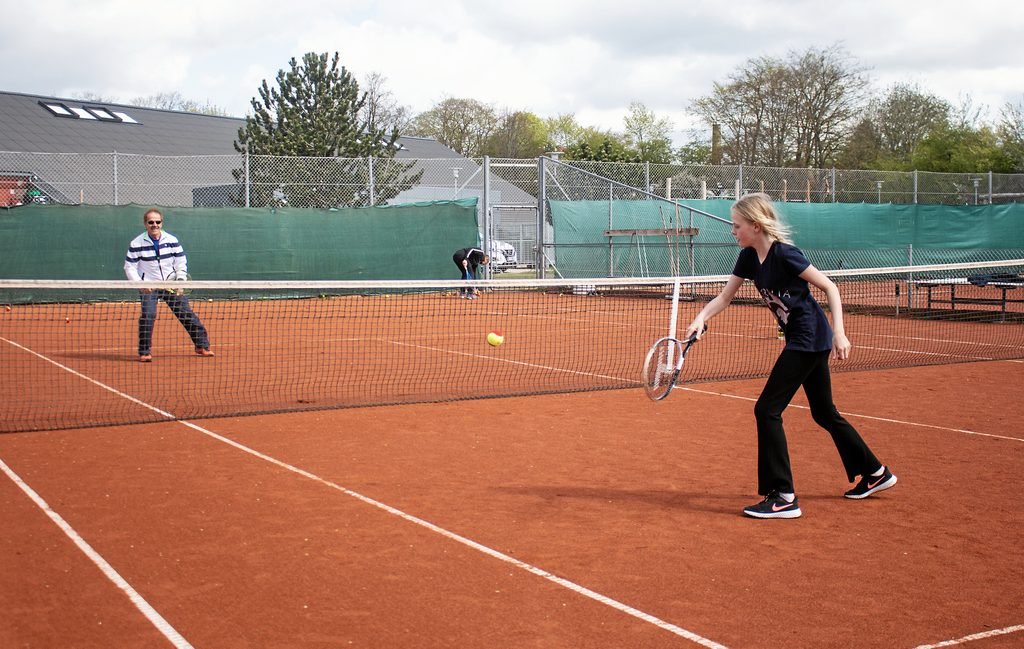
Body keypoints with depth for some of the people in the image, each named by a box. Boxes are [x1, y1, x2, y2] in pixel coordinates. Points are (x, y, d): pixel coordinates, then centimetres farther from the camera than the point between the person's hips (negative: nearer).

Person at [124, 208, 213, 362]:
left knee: (187, 314, 0)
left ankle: (202, 346, 13)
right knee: (147, 315, -21)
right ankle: (145, 352, -8)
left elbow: (181, 263, 4)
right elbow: (129, 267, -2)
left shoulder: (172, 240, -2)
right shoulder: (136, 244, -7)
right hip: (148, 286, -2)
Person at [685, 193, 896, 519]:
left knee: (767, 409, -10)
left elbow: (829, 287, -14)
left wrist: (839, 333, -20)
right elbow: (724, 297, 5)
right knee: (825, 413, 19)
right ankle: (875, 473, 34)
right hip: (803, 341, 9)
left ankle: (784, 497, -6)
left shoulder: (784, 254, -20)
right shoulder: (749, 258, 4)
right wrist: (701, 318, -13)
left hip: (809, 339, -9)